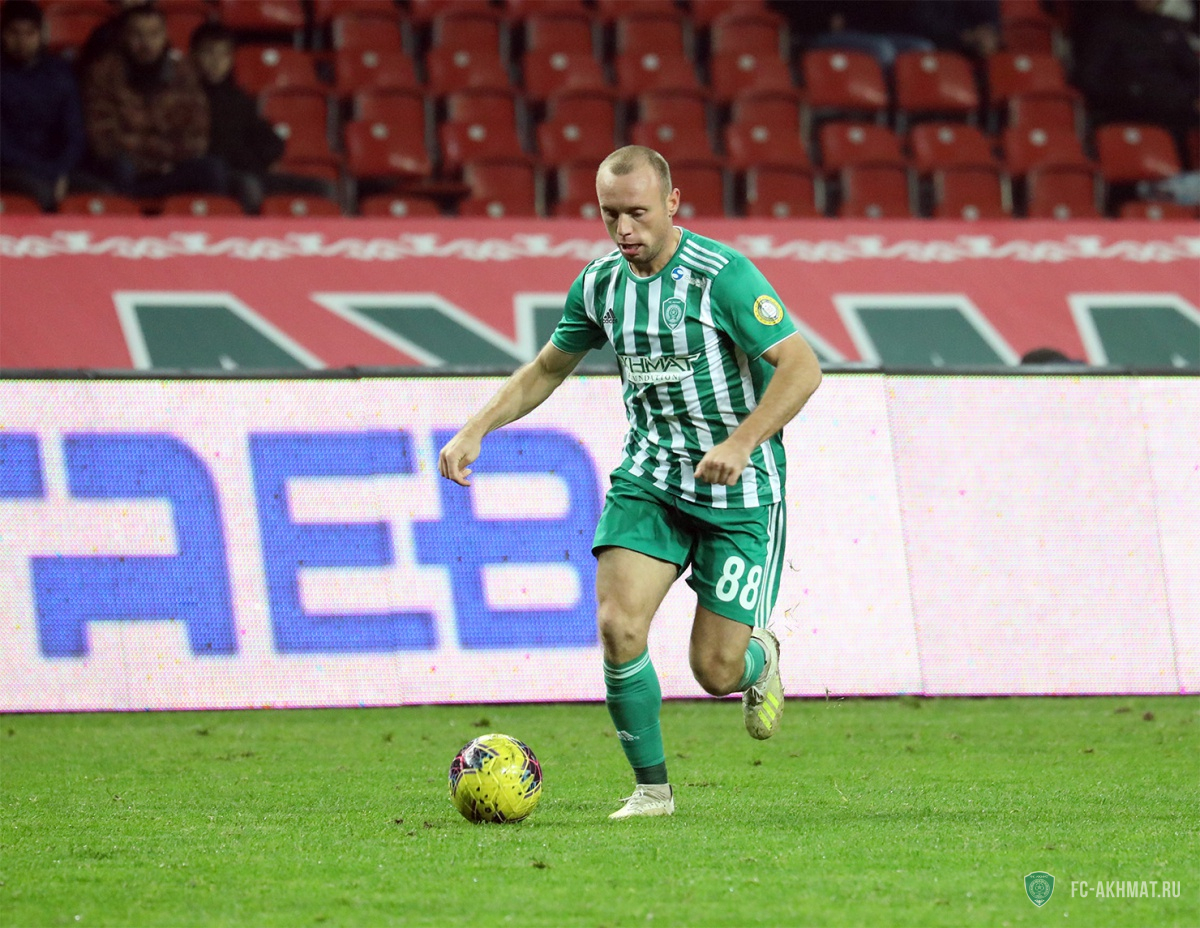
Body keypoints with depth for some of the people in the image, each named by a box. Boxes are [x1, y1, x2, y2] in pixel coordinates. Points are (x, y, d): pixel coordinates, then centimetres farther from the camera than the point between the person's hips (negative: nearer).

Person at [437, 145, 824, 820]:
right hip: (650, 476, 4)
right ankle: (653, 789, 0)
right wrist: (477, 430, 5)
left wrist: (740, 443, -32)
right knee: (619, 626, -17)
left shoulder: (723, 275, -17)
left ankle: (759, 657, 33)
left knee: (715, 672, -6)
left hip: (740, 487, -4)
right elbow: (546, 370, 17)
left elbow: (802, 367, -21)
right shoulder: (601, 284, 2)